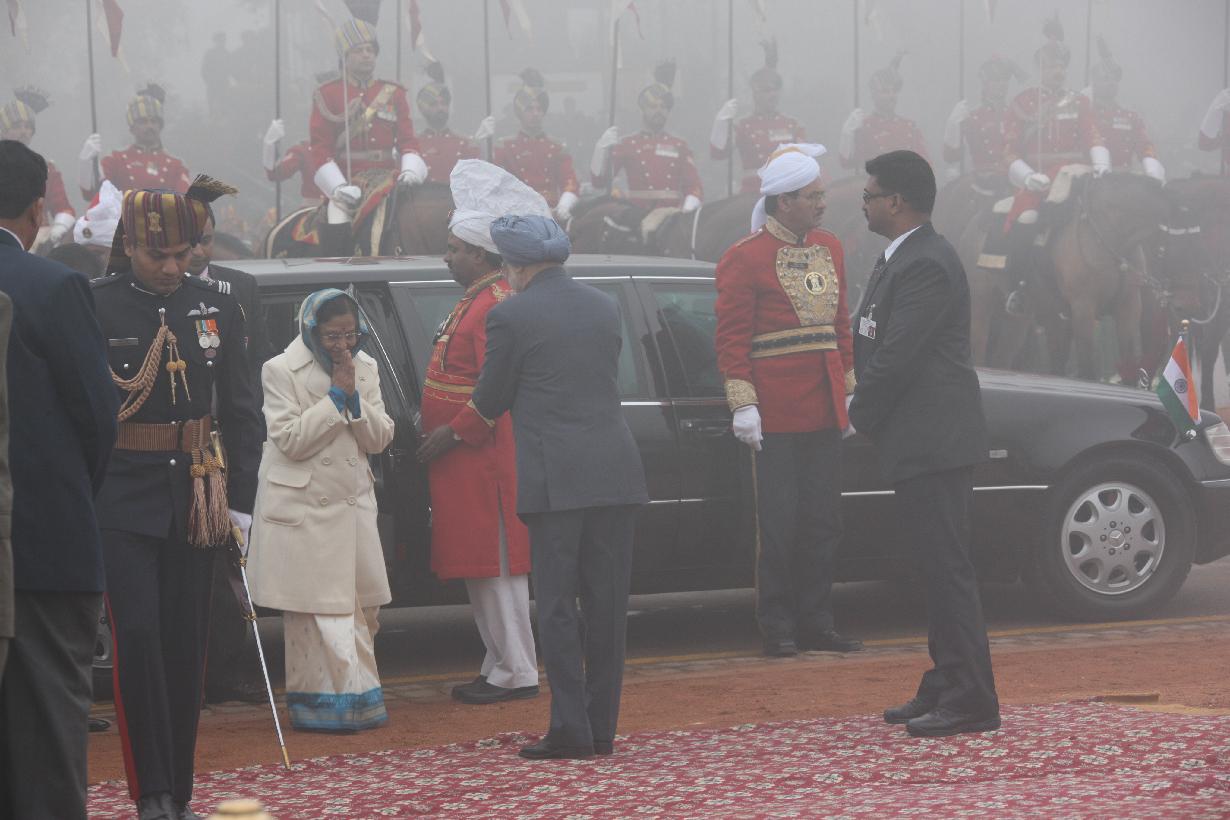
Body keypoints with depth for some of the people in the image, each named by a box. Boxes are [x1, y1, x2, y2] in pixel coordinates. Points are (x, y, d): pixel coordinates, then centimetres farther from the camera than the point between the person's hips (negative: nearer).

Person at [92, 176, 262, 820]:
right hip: (120, 500, -4)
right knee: (138, 636, -12)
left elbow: (241, 414, 9)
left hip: (193, 499, 4)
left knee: (186, 646, 7)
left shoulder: (216, 310, 6)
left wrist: (239, 502, 3)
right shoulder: (94, 307, -5)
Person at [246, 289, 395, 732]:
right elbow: (290, 440, -14)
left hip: (352, 504, 5)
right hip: (302, 508, -5)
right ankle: (323, 700, 0)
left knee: (362, 607, 6)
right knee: (312, 611, -4)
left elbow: (380, 439, 6)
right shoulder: (282, 370, -6)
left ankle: (358, 696, 16)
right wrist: (336, 396, -14)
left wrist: (354, 397, -10)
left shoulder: (365, 368, 9)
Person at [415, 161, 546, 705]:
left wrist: (452, 434, -20)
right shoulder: (474, 301, 17)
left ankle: (518, 673, -2)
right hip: (464, 462, 11)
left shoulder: (496, 307, -16)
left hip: (484, 458, -11)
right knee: (479, 568, 13)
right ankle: (499, 665, 20)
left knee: (496, 564, -7)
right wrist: (441, 435, 17)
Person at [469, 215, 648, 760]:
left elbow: (489, 402, 2)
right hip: (616, 474, 5)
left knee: (556, 603, 0)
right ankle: (602, 729, 13)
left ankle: (571, 730, -2)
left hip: (554, 479, -5)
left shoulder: (511, 316, -6)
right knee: (606, 601, 9)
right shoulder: (604, 307, 11)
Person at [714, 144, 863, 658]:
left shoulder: (829, 249, 12)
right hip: (776, 415, -6)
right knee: (780, 523, -1)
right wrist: (743, 404, -14)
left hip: (824, 411, 6)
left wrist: (849, 388, 14)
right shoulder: (745, 259, -7)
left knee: (823, 521, 8)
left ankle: (816, 623, 16)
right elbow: (732, 336, -9)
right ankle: (777, 628, 7)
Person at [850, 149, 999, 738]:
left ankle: (971, 701, -7)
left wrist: (858, 415, -7)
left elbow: (898, 357, -20)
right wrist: (866, 411, 9)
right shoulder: (899, 260, 16)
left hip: (933, 442, -11)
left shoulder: (926, 266, -18)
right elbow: (874, 347, 20)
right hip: (918, 442, 11)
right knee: (937, 569, 15)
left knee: (947, 568, -8)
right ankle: (945, 688, 21)